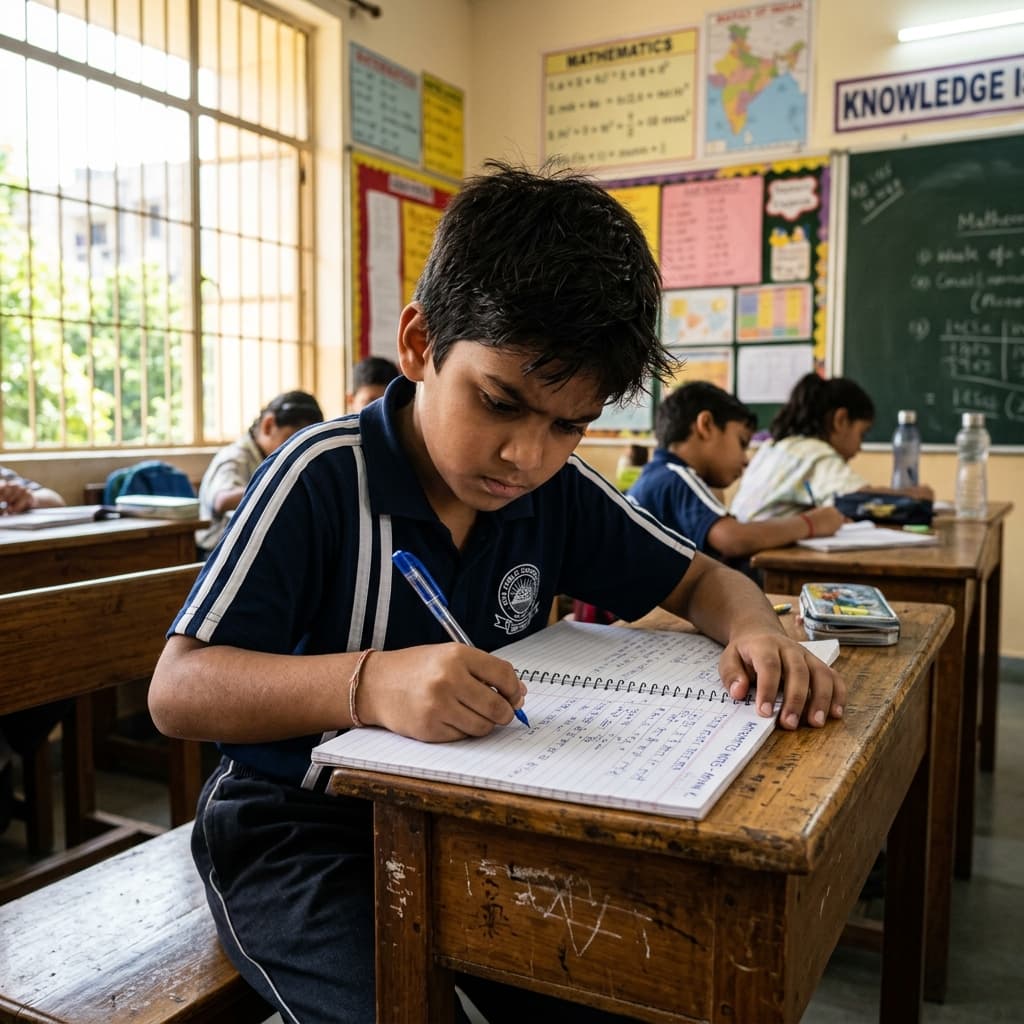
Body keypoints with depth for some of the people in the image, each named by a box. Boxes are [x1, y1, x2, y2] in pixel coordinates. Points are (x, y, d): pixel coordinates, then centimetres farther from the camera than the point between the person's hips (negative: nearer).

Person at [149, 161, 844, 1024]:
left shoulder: (560, 492, -2)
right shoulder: (324, 478, -18)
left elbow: (700, 579, 9)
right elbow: (176, 691, -22)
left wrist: (754, 629, -16)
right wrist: (367, 684, -40)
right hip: (299, 830, -4)